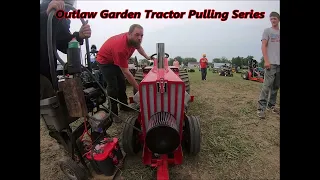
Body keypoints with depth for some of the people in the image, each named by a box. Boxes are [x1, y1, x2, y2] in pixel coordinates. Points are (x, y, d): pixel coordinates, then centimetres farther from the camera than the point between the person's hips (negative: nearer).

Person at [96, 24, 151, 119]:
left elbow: (139, 47, 11)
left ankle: (124, 106, 27)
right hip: (105, 61, -8)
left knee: (122, 83, 12)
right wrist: (139, 89, -34)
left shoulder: (134, 40, -18)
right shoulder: (120, 48, -40)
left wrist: (147, 57, 1)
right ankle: (113, 113, 1)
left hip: (117, 60, 8)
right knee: (113, 87, -12)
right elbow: (126, 73, -37)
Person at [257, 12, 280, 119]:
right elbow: (263, 46, -4)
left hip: (279, 63, 6)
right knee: (267, 85, -13)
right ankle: (261, 108, -12)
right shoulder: (267, 31, 6)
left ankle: (271, 105, 19)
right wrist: (266, 61, -15)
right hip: (271, 62, -6)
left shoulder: (279, 32, 18)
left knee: (276, 86, 8)